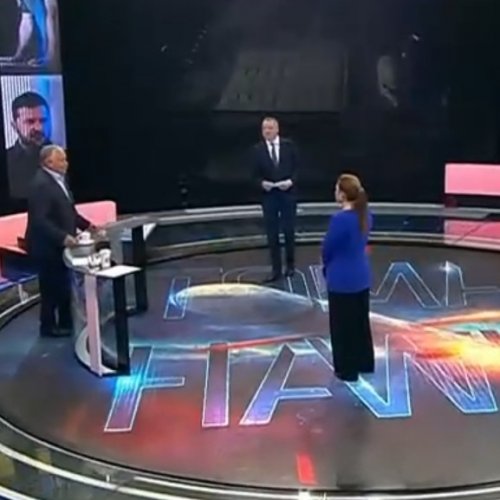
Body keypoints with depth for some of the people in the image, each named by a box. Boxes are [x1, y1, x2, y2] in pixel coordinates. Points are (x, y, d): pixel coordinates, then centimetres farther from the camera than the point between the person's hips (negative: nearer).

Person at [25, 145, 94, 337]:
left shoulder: (58, 180, 9)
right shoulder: (41, 184, -22)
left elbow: (67, 211, 17)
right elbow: (39, 220, -28)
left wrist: (87, 225, 7)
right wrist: (63, 237, -34)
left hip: (58, 245, 9)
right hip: (47, 247, -9)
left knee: (62, 287, 16)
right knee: (51, 288, 4)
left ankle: (65, 323, 28)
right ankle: (49, 326, 19)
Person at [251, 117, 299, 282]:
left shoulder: (289, 145, 0)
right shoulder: (257, 149, 0)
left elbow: (297, 167, 2)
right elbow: (256, 174, 3)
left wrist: (291, 181, -14)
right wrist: (262, 183, -17)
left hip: (288, 193, -1)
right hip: (269, 195, 1)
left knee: (288, 230, 5)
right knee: (272, 233, 3)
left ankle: (290, 264, 25)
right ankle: (276, 270, 10)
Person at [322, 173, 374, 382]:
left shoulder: (340, 219, -26)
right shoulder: (365, 215, 0)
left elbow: (327, 249, -14)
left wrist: (327, 267, 8)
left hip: (342, 280, -8)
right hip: (361, 275, 8)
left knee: (343, 325, 7)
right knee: (361, 320, 21)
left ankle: (347, 370, 19)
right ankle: (365, 363, 34)